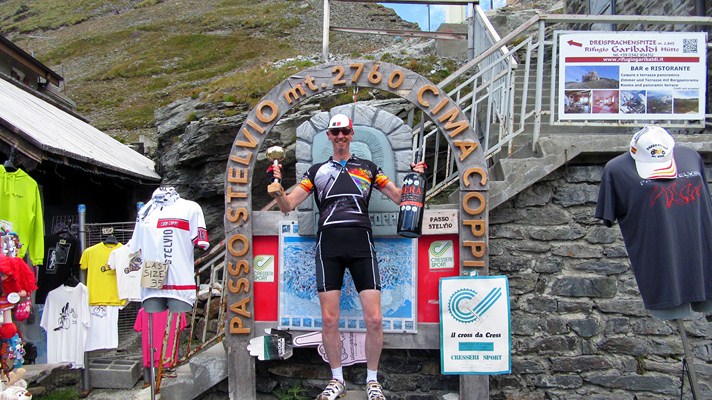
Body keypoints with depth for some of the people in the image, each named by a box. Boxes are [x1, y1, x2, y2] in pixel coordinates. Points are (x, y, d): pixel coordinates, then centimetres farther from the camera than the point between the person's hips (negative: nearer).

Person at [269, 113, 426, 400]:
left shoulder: (368, 168, 17)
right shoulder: (317, 170, 18)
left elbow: (400, 197, 16)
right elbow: (287, 206, 14)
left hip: (361, 244, 0)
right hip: (328, 246, 1)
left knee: (374, 319, -6)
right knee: (329, 320, 0)